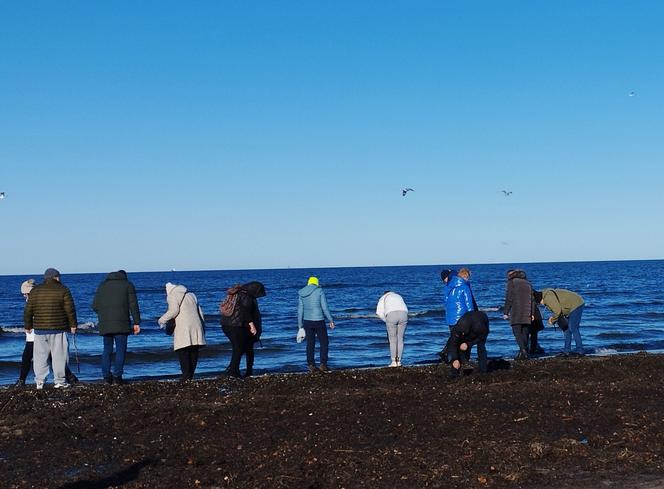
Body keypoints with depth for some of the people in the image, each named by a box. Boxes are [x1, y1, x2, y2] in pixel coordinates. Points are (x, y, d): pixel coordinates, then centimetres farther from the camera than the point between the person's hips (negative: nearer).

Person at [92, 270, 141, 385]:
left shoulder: (102, 285, 17)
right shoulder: (128, 285, 8)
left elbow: (94, 305, 10)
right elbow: (133, 305, -2)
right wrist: (137, 323, -2)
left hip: (105, 324, 3)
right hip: (121, 324, -3)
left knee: (107, 349, 11)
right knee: (121, 349, -1)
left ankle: (106, 375, 4)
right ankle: (117, 376, -8)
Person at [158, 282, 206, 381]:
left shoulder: (172, 296, 5)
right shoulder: (190, 295, 26)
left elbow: (173, 311, -11)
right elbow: (200, 311, 22)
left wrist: (162, 320, 2)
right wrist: (203, 326, 23)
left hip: (183, 327, -6)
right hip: (196, 326, 6)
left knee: (183, 351, -5)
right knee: (194, 351, 9)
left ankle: (186, 374, -12)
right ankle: (191, 374, 8)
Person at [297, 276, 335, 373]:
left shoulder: (301, 293, 6)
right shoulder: (319, 291, -5)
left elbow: (300, 310, 8)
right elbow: (325, 308, -8)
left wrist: (300, 325, 13)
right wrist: (331, 320, 0)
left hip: (307, 321, 4)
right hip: (319, 321, -4)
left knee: (310, 344, 11)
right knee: (324, 343, 8)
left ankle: (311, 366, 10)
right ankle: (323, 364, 2)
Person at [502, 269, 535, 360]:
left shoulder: (511, 282, 0)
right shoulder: (527, 283, 18)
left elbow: (508, 299, -6)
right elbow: (532, 300, 17)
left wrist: (505, 313, -3)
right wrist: (532, 314, 19)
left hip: (516, 313, -6)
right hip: (527, 314, 6)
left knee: (517, 332, -7)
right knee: (525, 333, 9)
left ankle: (523, 350, -25)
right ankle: (524, 353, 6)